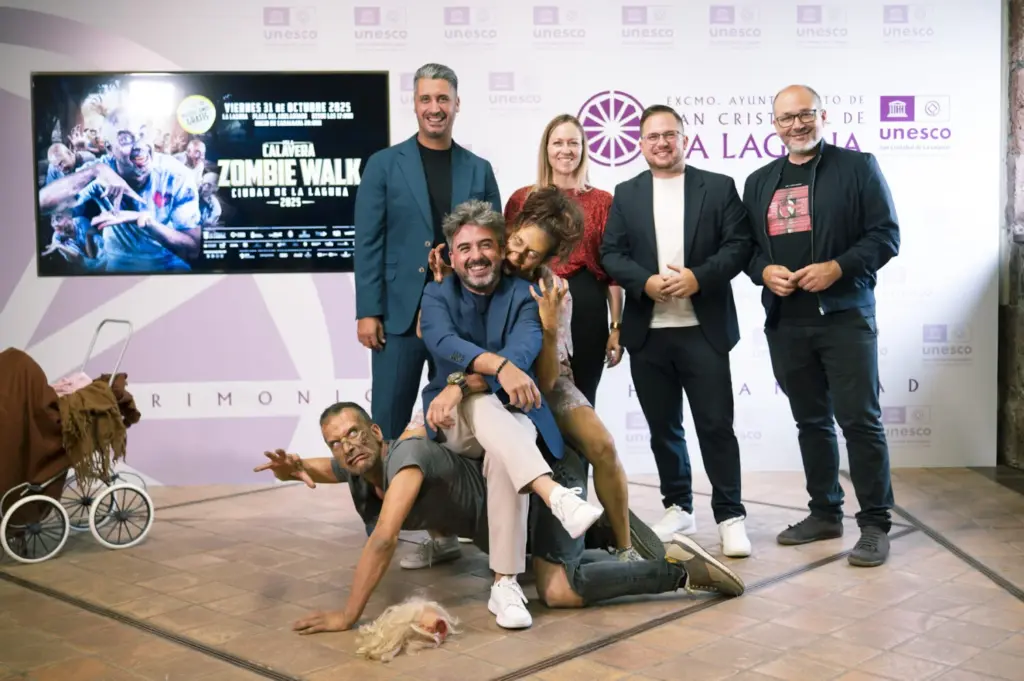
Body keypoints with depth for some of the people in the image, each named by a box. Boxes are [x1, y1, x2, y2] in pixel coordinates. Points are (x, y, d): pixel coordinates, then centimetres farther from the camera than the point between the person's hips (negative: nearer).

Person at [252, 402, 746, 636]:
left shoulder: (406, 455, -33)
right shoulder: (355, 468, -8)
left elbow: (383, 542, -42)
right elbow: (321, 469, 14)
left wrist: (348, 616, -40)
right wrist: (295, 468, -9)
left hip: (544, 481, -9)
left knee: (560, 591, -27)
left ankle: (678, 566, -16)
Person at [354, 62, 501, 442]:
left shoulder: (479, 170, 9)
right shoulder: (383, 165, 3)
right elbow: (368, 243, -1)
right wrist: (367, 312, -8)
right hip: (400, 313, -2)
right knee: (389, 420, 2)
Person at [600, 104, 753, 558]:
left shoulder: (718, 187, 6)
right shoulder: (626, 194, 12)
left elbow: (739, 245, -2)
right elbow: (611, 254, 4)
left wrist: (698, 277, -17)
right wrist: (645, 282, -13)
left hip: (704, 328, -3)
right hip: (647, 331, 3)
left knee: (716, 424, -3)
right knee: (663, 426, 10)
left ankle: (730, 515, 7)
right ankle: (678, 508, 23)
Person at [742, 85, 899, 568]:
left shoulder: (858, 167, 1)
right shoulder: (760, 182, 14)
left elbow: (885, 235, -4)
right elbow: (746, 246, 15)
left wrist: (837, 267, -18)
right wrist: (764, 271, -7)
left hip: (845, 315, -4)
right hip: (786, 321, 5)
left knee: (860, 419, -5)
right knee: (811, 420, 12)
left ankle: (875, 523, 4)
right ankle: (825, 513, 24)